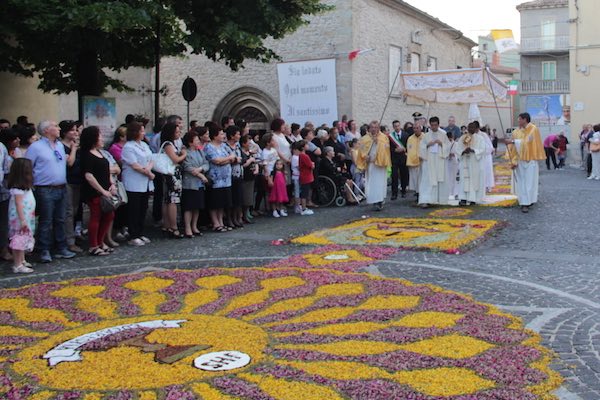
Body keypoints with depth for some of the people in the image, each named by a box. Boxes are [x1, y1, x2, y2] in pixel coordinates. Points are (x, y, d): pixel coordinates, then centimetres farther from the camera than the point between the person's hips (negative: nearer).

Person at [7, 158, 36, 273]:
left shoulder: (25, 186, 12)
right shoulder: (18, 188, -19)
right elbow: (18, 204, -23)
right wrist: (22, 220, -25)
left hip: (26, 218, 10)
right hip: (20, 219, -10)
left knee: (23, 240, 18)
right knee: (19, 241, -6)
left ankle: (22, 261, 29)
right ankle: (17, 265, -2)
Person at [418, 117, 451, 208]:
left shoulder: (443, 135, 8)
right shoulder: (426, 135, 7)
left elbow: (448, 146, 6)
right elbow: (421, 147, 5)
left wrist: (441, 144, -10)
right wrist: (428, 145, -12)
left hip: (440, 160, 1)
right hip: (429, 160, -1)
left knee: (441, 180, 4)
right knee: (427, 180, -8)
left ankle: (441, 199, 17)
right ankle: (425, 200, -15)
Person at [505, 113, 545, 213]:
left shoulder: (533, 129, -5)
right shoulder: (517, 132, 7)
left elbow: (527, 141, -17)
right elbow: (514, 147, 4)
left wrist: (513, 141, -18)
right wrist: (513, 161, -4)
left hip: (530, 160, -4)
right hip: (520, 160, 4)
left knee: (530, 181, -1)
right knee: (521, 182, 1)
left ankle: (529, 201, 4)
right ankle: (524, 203, 3)